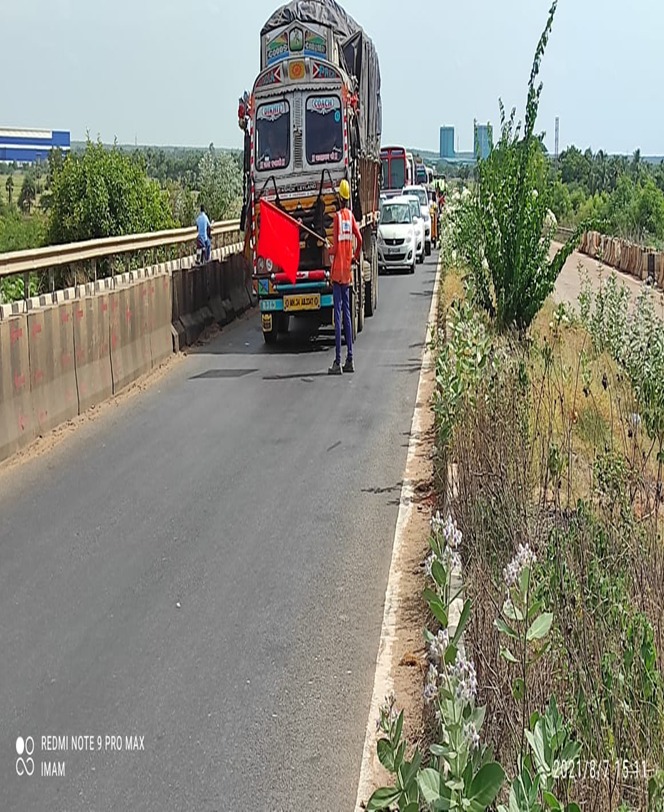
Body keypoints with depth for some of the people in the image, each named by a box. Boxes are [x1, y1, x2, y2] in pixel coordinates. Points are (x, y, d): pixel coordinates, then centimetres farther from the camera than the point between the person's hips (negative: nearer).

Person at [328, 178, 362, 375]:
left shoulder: (338, 216, -9)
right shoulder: (351, 216, 7)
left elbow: (335, 244, -13)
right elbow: (359, 239, 3)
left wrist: (331, 263, -2)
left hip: (338, 271, -6)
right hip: (347, 272, 6)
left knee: (338, 314, -8)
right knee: (347, 314, 10)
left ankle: (338, 361, -10)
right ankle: (349, 359, 11)